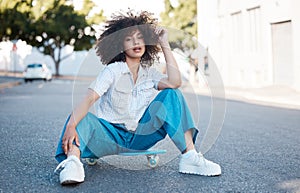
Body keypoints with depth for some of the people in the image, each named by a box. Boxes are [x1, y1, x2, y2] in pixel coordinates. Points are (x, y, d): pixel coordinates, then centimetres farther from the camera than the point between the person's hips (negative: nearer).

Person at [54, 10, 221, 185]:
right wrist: (71, 126, -38)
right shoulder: (112, 71, -5)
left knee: (171, 94, -13)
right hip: (110, 134, -2)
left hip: (139, 137, 3)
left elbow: (175, 82, -16)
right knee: (82, 119, -31)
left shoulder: (149, 74, 5)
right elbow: (90, 98, -21)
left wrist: (165, 44, -11)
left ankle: (189, 156, -22)